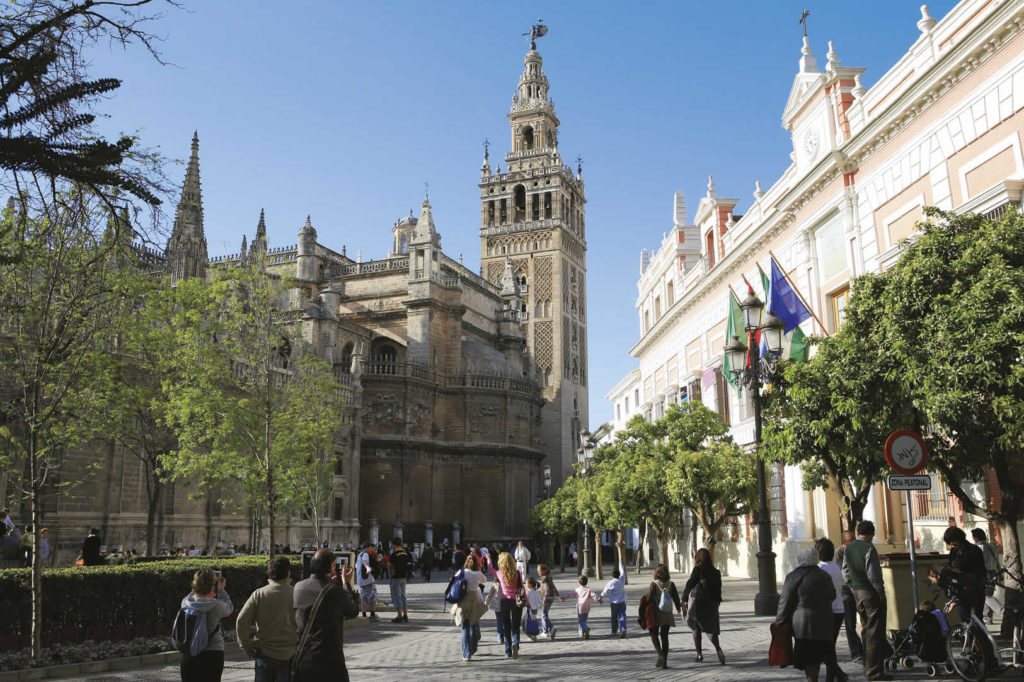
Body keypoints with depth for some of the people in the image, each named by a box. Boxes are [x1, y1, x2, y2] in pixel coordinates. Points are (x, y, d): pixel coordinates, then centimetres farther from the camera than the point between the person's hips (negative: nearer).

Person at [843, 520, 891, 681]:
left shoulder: (849, 547, 9)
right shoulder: (869, 548, -16)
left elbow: (845, 570, 15)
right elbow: (873, 574, -19)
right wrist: (881, 593, -11)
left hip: (857, 593, 8)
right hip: (871, 592, -8)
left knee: (867, 630, 18)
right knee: (875, 632, -2)